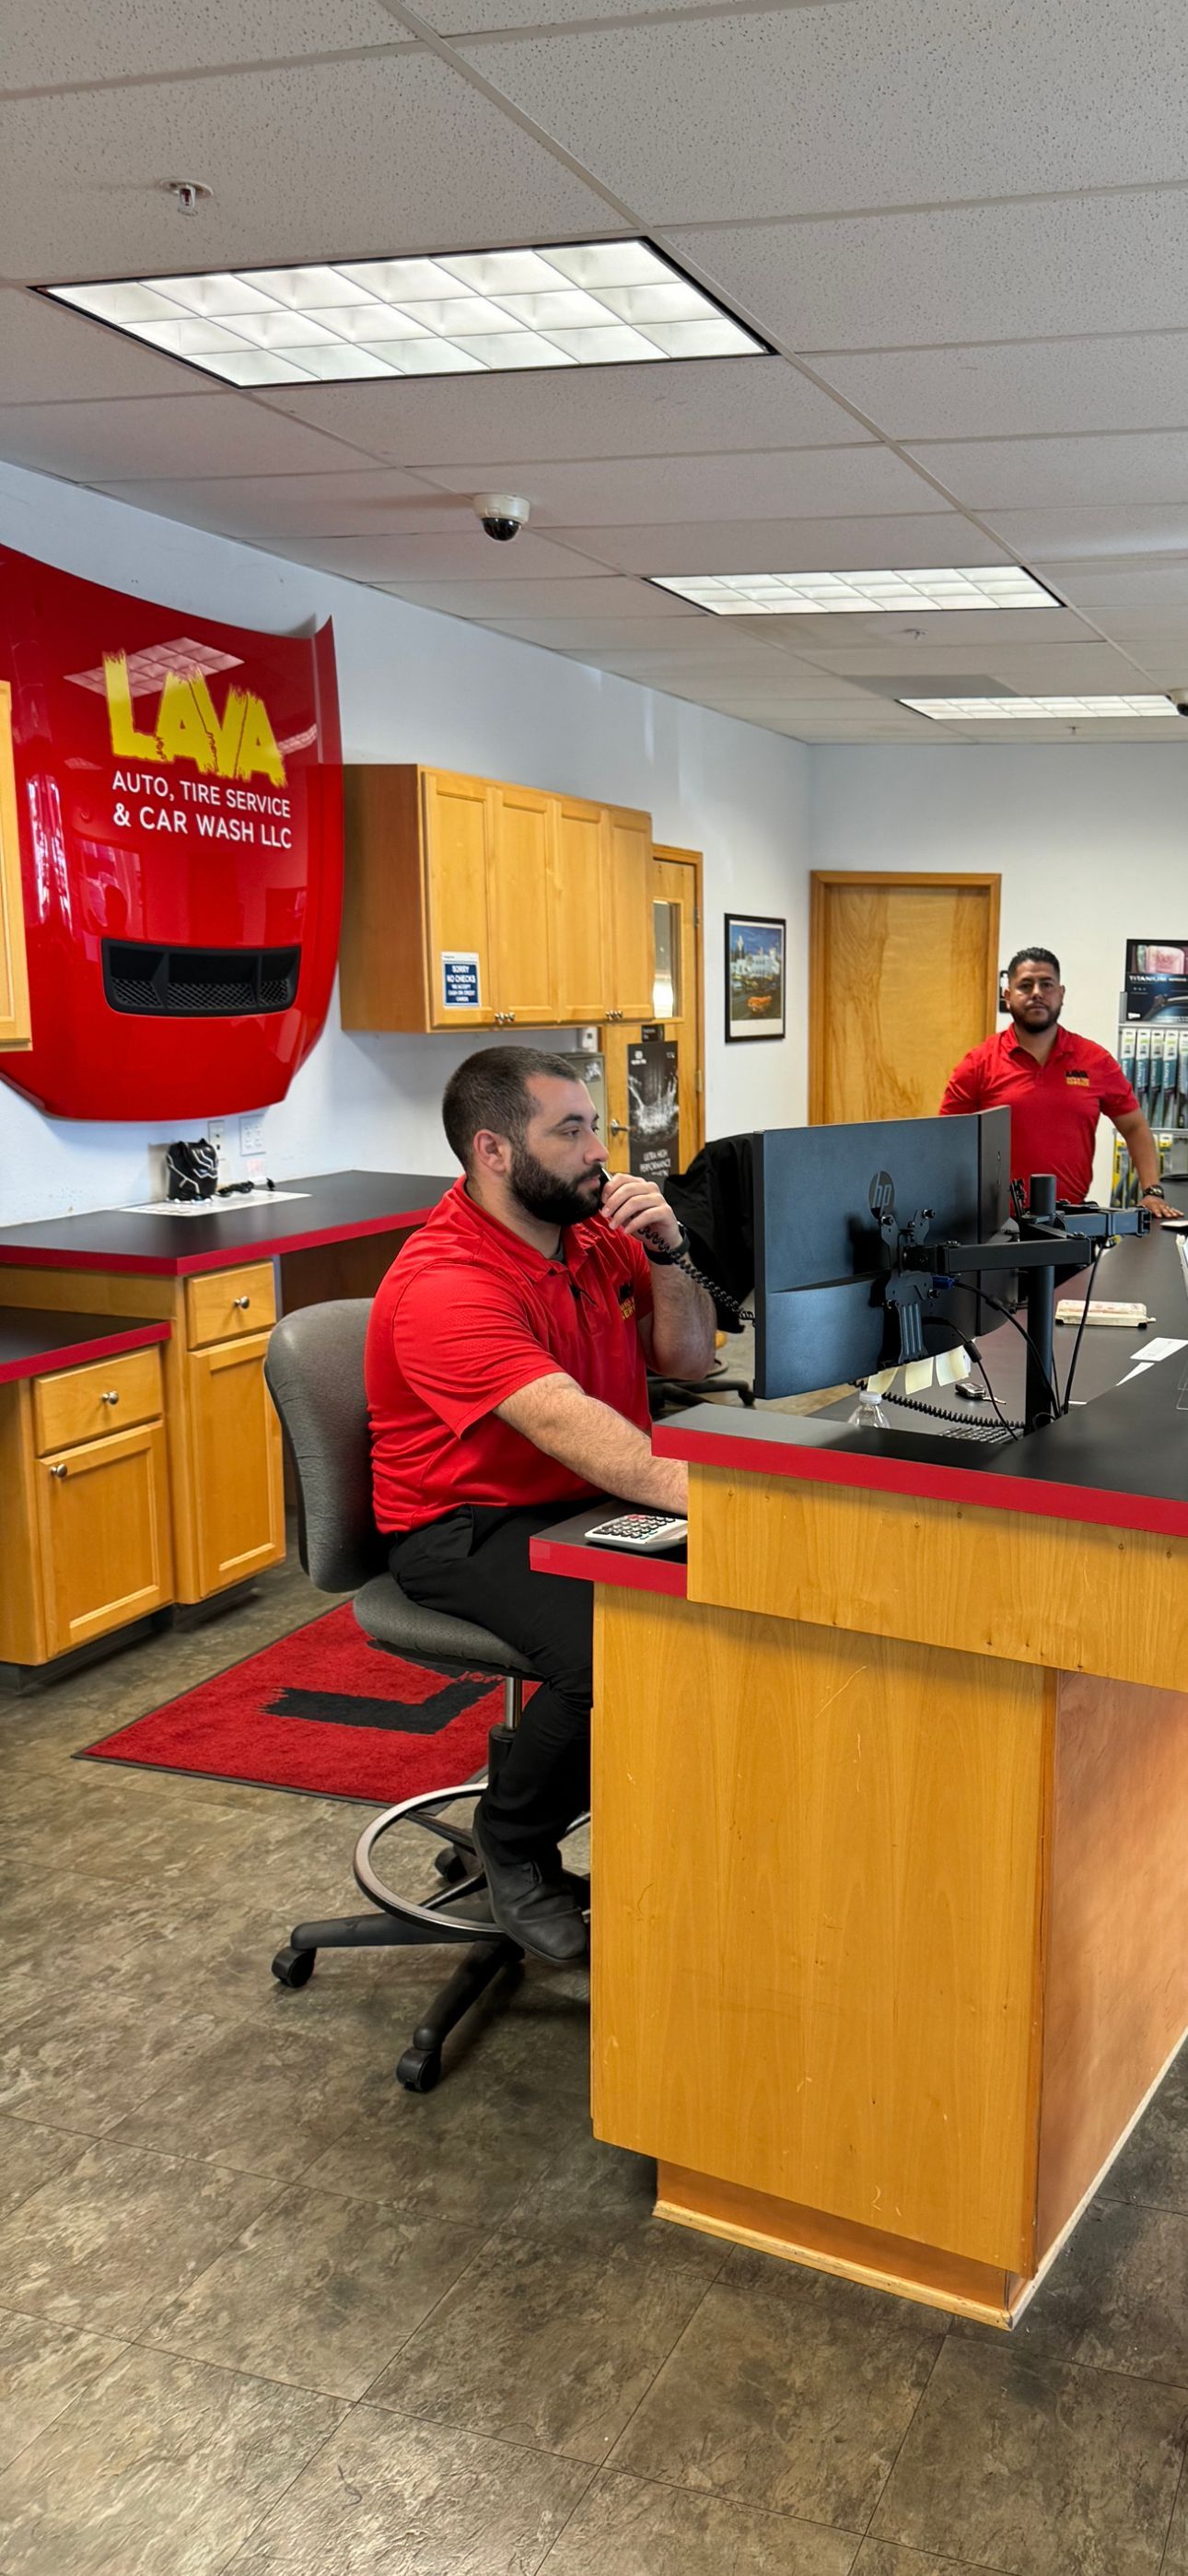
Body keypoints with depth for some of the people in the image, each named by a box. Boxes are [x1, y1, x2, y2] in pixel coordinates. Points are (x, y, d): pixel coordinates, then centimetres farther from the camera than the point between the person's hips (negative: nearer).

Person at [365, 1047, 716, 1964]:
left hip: (593, 1504, 7)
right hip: (469, 1529, -7)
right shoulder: (446, 1287, -23)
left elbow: (688, 1360, 7)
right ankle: (513, 1845, -2)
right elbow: (566, 1422, -37)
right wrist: (698, 1491, -50)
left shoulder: (593, 1228, 3)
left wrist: (666, 1252, -10)